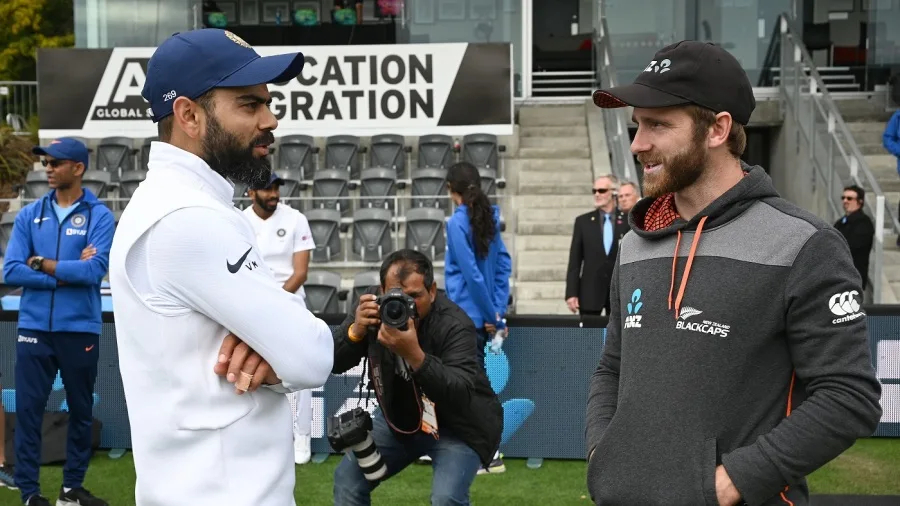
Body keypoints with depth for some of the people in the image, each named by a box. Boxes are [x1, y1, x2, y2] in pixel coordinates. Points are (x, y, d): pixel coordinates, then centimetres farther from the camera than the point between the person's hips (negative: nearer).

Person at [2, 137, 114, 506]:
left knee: (81, 411, 9)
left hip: (81, 329, -1)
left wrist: (41, 263, -9)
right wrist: (67, 273, -11)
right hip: (34, 328, 2)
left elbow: (95, 270, -16)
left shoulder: (99, 216, -2)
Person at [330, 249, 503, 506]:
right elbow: (333, 364, -15)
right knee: (348, 479, 3)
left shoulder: (455, 325, -29)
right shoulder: (374, 306, -16)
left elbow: (461, 395, -41)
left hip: (458, 425, -5)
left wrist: (414, 354, -54)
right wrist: (356, 330, -36)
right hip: (400, 415, 6)